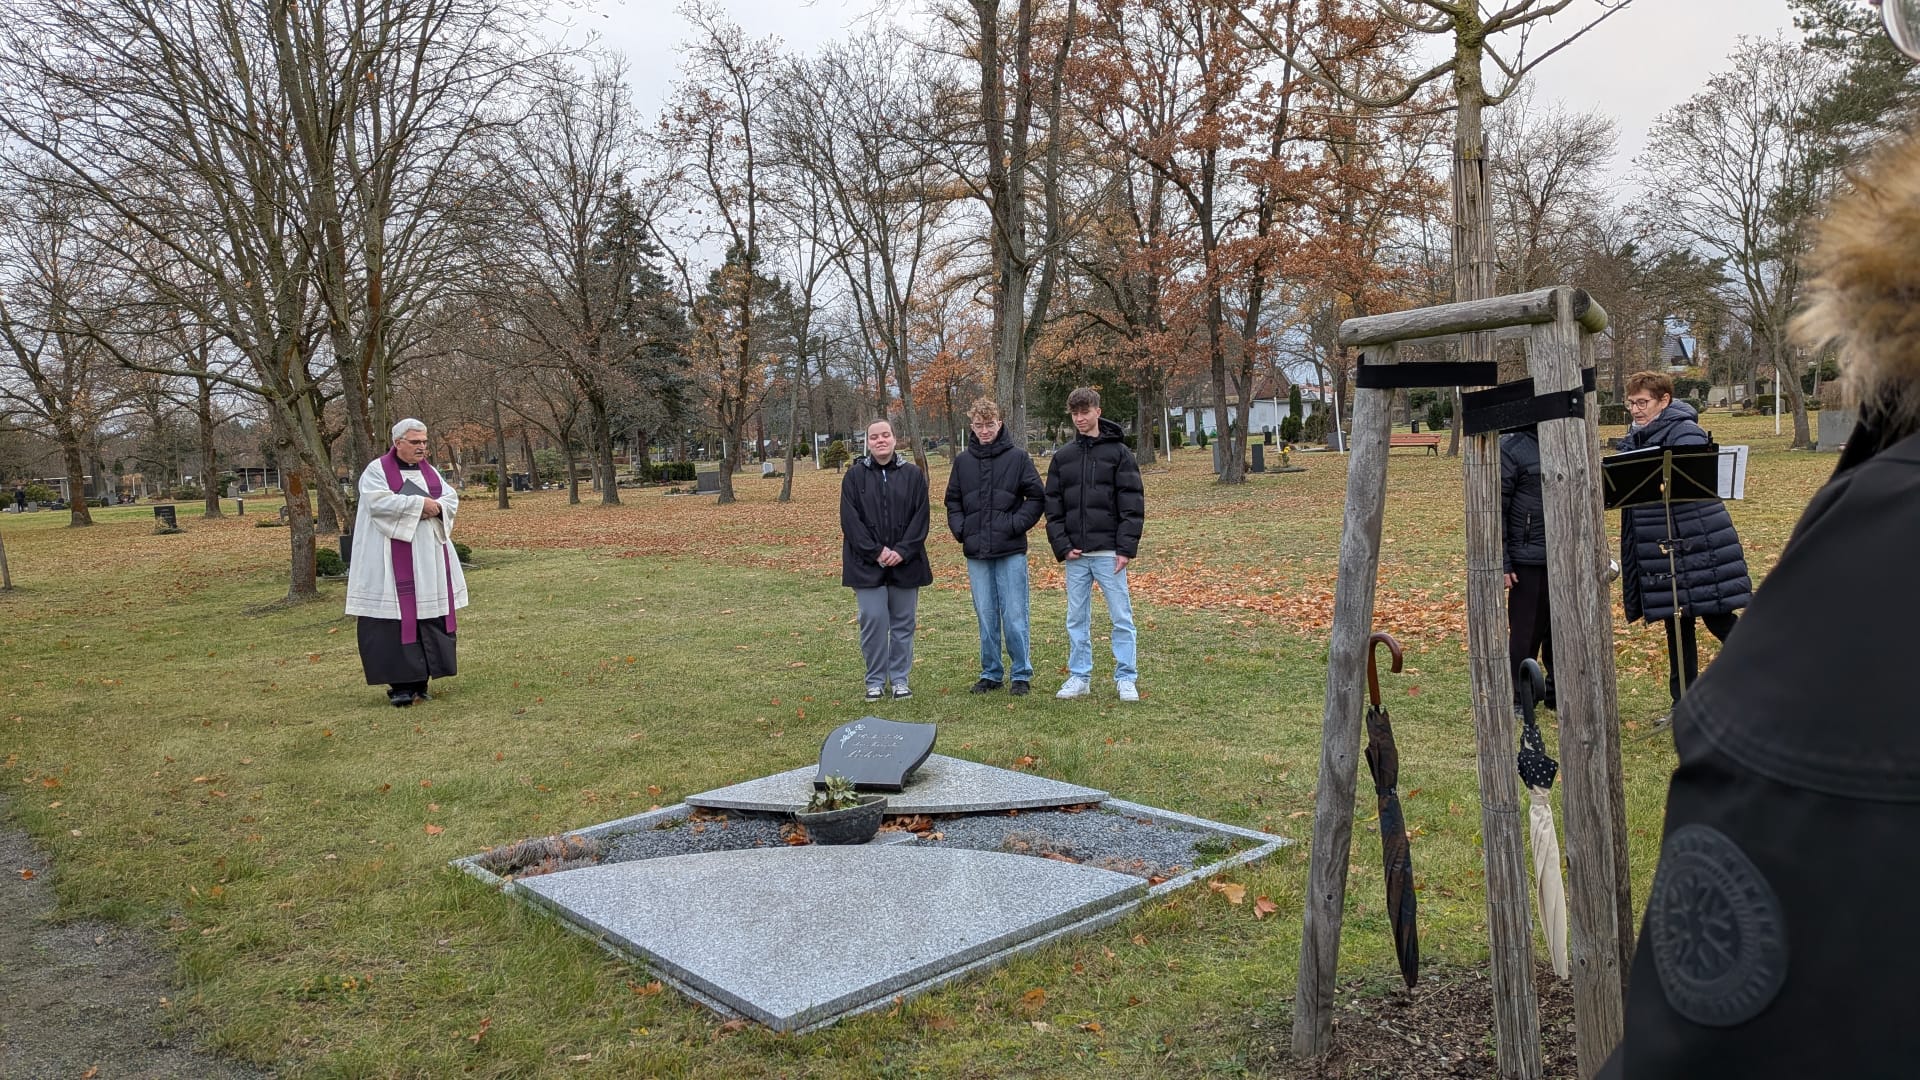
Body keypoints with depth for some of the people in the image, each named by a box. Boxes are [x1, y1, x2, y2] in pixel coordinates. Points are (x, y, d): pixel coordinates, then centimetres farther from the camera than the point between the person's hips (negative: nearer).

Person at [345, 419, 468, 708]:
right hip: (393, 559, -6)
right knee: (397, 616, -7)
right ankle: (400, 684, -4)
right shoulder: (376, 470, -2)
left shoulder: (429, 471, 15)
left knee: (429, 615, 4)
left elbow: (451, 498, 9)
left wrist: (435, 507, -13)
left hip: (430, 557, 6)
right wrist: (419, 503, -17)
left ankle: (420, 679, 12)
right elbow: (378, 501, -17)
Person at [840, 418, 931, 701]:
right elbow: (850, 520, -3)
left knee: (903, 622, 6)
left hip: (905, 563, 1)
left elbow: (921, 517, 1)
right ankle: (875, 681, 11)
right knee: (873, 621, -1)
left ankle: (900, 679, 18)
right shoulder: (854, 476, 2)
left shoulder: (913, 475, 5)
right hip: (868, 564, -1)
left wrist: (903, 551, -11)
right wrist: (876, 552, -12)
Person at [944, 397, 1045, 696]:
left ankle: (1021, 674, 11)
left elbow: (1037, 497, 1)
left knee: (1014, 617, -1)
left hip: (1011, 551, -3)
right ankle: (991, 674, 20)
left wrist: (1016, 524, -8)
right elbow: (953, 501, 17)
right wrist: (960, 529, 2)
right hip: (976, 553, 3)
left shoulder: (1017, 457, -1)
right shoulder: (963, 461, 8)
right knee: (986, 618, 10)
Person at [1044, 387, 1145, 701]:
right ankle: (1079, 677, 19)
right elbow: (1053, 506, 7)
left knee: (1121, 617, 0)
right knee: (1077, 619, 10)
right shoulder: (1061, 457, 9)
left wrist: (1126, 548, -12)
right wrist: (1062, 546, -4)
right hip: (1075, 555, 3)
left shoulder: (1118, 452, 0)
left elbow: (1133, 504, -5)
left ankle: (1126, 679, 8)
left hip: (1108, 552, -3)